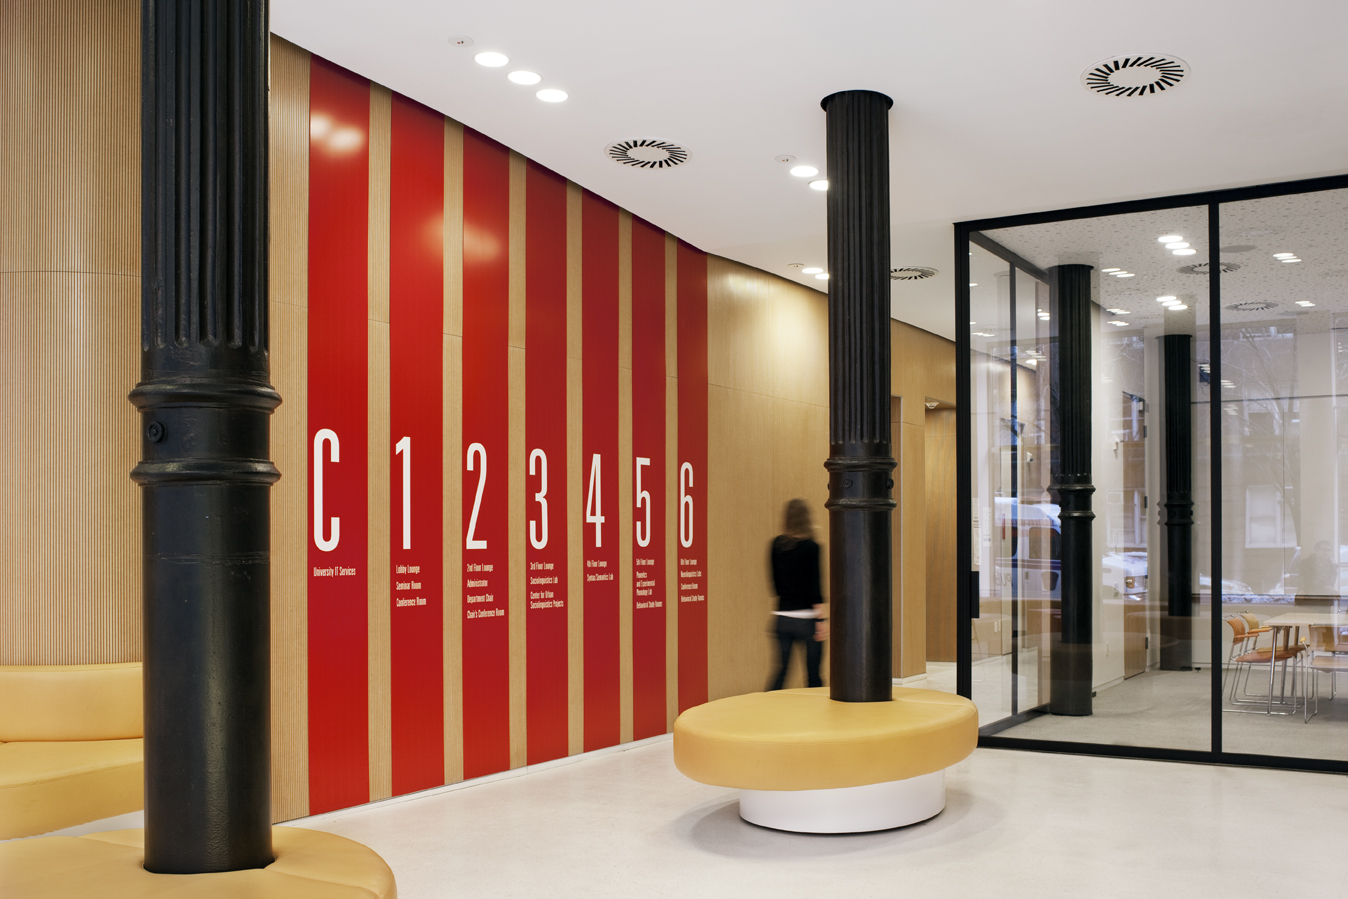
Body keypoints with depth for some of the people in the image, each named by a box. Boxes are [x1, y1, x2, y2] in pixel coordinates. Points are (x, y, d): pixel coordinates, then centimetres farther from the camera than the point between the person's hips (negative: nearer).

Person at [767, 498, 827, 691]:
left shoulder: (776, 544, 4)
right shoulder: (810, 547, -9)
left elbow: (775, 585, 9)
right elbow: (814, 588, -12)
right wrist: (821, 619, -10)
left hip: (782, 616, 4)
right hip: (805, 617, -4)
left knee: (780, 670, 8)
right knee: (813, 674, 4)